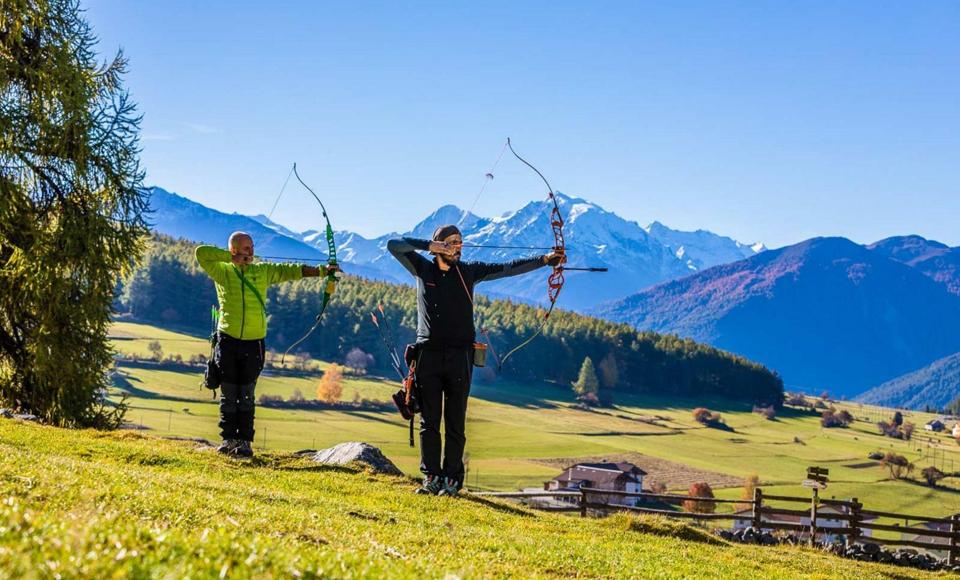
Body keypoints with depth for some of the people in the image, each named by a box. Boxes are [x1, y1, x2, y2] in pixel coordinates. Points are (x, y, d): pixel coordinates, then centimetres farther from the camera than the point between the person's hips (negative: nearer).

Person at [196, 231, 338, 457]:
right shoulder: (222, 271, 0)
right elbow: (201, 253, -13)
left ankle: (245, 441, 6)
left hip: (253, 342, 1)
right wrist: (231, 258, -14)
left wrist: (322, 271, 2)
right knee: (228, 394, 5)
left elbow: (291, 271, 8)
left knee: (246, 395, 4)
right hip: (227, 340, -1)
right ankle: (228, 439, 14)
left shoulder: (263, 271, 9)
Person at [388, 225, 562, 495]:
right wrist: (430, 246, -11)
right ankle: (431, 477, 7)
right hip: (428, 353, 0)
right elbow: (394, 245, -1)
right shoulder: (422, 268, 7)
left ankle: (452, 479, 3)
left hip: (459, 355, 0)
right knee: (429, 420, 2)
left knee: (455, 422, 0)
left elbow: (507, 268, 0)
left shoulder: (468, 271, 7)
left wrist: (545, 260, -9)